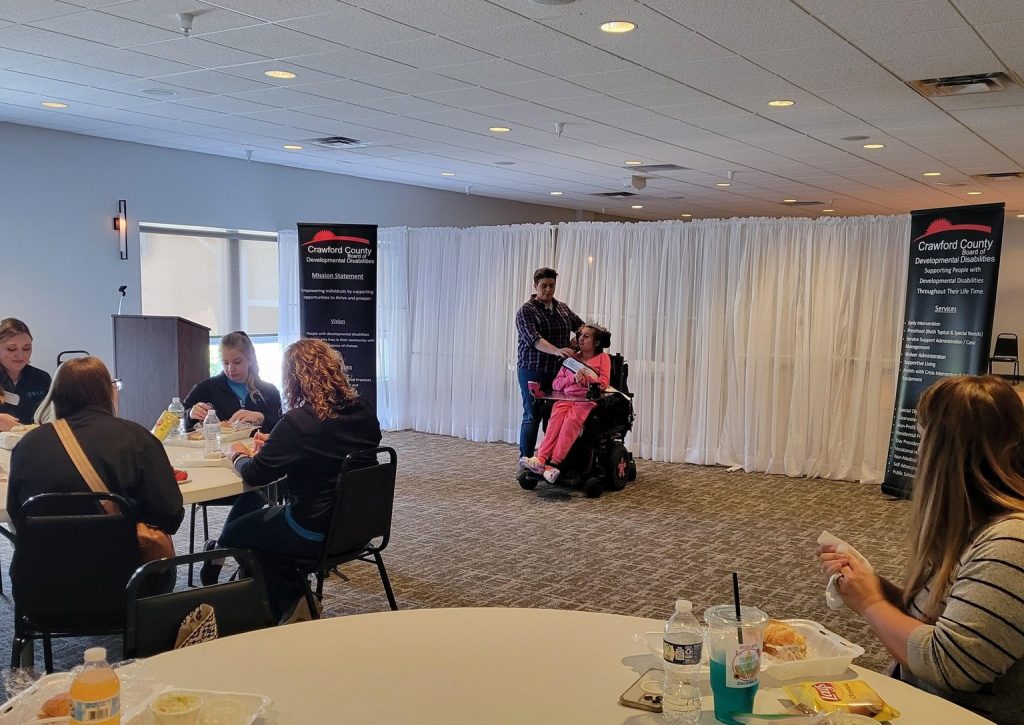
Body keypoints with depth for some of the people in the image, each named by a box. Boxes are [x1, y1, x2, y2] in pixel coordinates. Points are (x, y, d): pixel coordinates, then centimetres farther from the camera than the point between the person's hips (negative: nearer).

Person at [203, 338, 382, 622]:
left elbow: (254, 475, -14)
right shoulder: (365, 412, -3)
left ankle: (291, 599, 17)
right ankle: (293, 601, 22)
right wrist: (275, 444, 14)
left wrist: (238, 455, 8)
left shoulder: (297, 422, -23)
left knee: (232, 535, 18)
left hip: (314, 533, -7)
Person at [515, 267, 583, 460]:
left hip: (558, 371, 5)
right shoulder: (526, 311, -6)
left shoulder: (563, 308, 13)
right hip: (533, 371, -5)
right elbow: (534, 339, -21)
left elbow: (581, 326, 19)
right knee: (532, 416, -3)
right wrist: (556, 351, -36)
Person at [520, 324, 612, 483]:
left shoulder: (602, 357, 17)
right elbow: (556, 384, 19)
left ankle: (554, 463, -42)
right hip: (566, 398, 3)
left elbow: (603, 382, 4)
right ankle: (541, 459, -44)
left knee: (572, 419, -35)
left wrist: (585, 380, -13)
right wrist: (573, 378, 0)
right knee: (556, 416, -31)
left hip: (587, 400, -3)